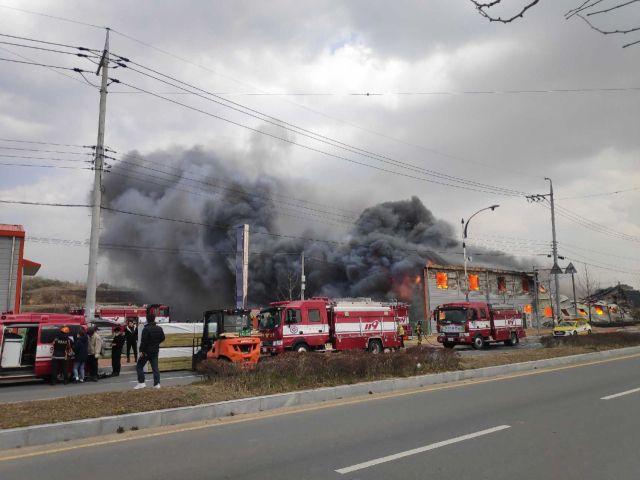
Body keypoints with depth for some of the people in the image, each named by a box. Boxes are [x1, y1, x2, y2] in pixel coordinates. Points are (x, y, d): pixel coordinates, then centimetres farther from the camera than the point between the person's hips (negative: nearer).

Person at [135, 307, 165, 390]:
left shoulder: (146, 329, -16)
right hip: (155, 351, 6)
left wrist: (141, 350, -15)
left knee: (139, 366, 6)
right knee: (155, 367, 8)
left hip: (147, 351, -6)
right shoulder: (159, 328, 4)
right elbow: (162, 338, 13)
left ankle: (141, 383, 1)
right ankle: (157, 383, 4)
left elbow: (143, 341, -19)